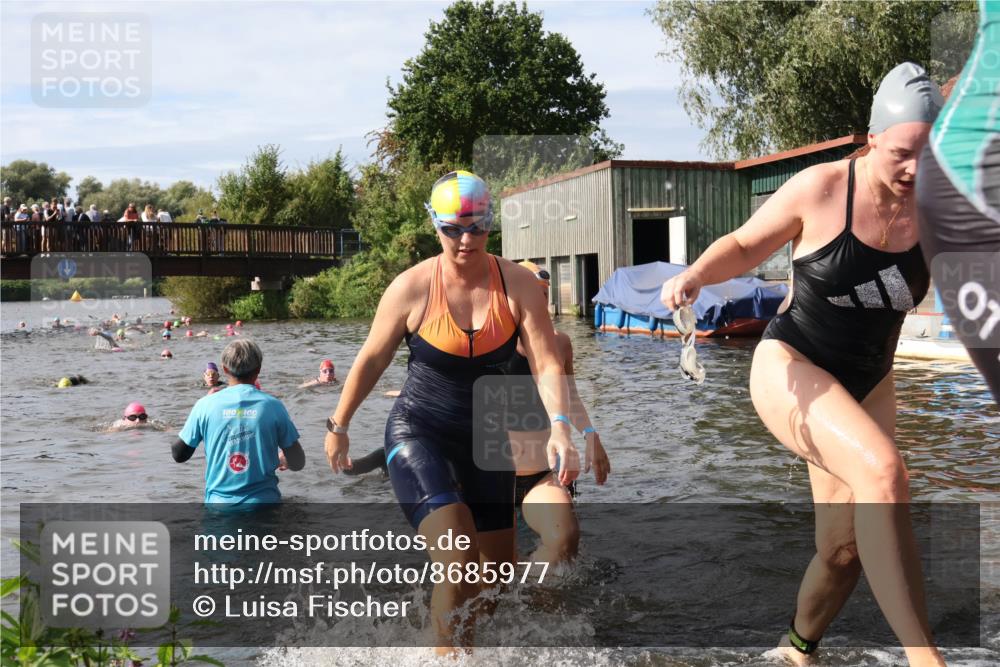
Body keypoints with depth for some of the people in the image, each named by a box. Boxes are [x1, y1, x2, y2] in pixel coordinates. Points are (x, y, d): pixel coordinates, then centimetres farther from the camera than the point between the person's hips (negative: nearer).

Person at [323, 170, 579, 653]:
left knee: (498, 572, 13)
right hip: (418, 432, -3)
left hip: (486, 436, 4)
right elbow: (371, 361, 0)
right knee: (460, 562, -22)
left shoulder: (517, 285, -9)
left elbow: (547, 364, -15)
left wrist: (560, 427, -31)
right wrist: (338, 426, 8)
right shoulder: (412, 288, -13)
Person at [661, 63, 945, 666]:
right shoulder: (819, 188, -14)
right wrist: (696, 274, -21)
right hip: (790, 369, -4)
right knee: (883, 472, -33)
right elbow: (744, 246, -3)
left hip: (867, 388, 5)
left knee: (845, 548, 7)